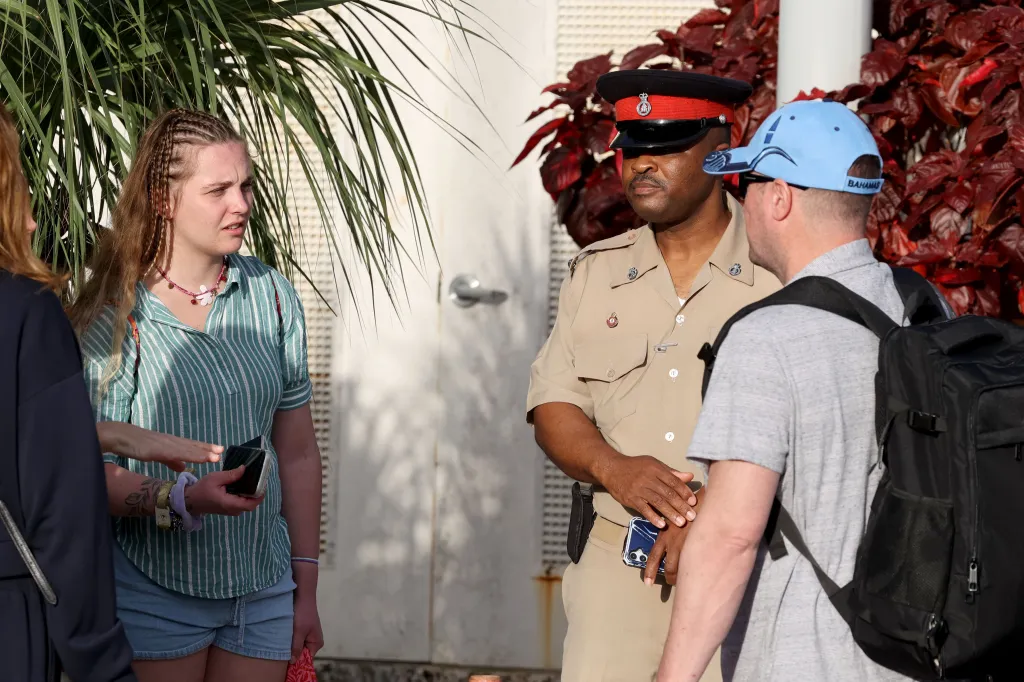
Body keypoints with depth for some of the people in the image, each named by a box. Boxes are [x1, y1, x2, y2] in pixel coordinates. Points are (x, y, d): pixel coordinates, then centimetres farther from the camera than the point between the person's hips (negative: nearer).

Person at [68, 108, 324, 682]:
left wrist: (306, 590, 10)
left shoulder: (273, 296, 4)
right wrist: (184, 499, -27)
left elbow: (298, 454, 9)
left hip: (261, 591, 4)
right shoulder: (113, 317, -8)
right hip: (151, 593, -4)